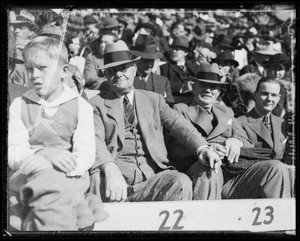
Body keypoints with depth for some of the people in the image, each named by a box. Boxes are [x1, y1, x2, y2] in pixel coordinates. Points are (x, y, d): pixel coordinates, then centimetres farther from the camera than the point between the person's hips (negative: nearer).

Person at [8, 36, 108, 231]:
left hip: (69, 176, 0)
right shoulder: (19, 106, 12)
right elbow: (13, 154, 0)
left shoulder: (80, 106, 8)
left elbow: (86, 154, -2)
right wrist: (47, 155, -19)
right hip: (28, 174, 0)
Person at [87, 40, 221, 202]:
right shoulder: (97, 104, 13)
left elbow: (179, 124, 9)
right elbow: (96, 139, -5)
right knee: (98, 179, -36)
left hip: (151, 174, 3)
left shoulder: (153, 99, 22)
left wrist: (202, 148, -13)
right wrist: (110, 169, -27)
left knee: (181, 182, -28)